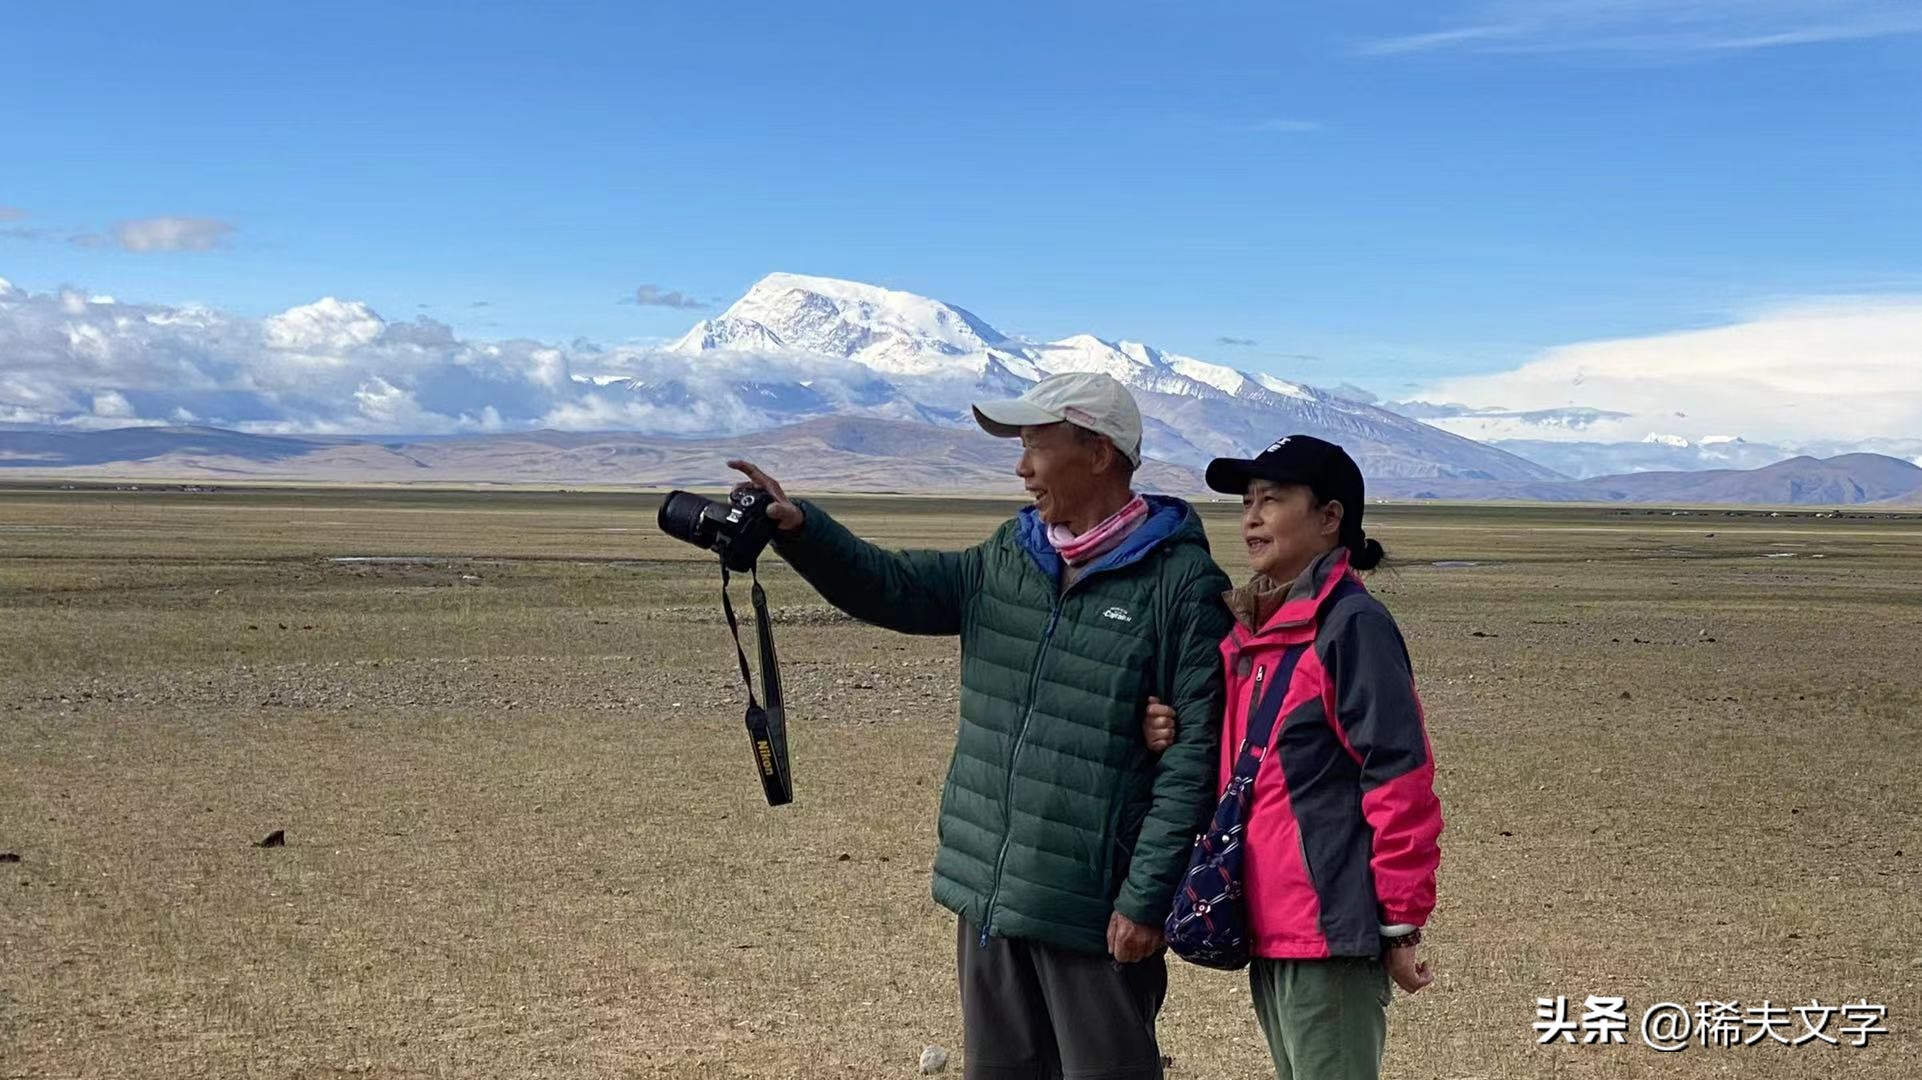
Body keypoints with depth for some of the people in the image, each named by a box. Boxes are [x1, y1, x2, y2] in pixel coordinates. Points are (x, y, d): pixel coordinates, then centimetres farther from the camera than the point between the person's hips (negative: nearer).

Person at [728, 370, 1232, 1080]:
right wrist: (798, 528, -5)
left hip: (1095, 907, -7)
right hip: (988, 890, 7)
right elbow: (894, 588, 11)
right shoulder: (1010, 555, 11)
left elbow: (1196, 753, -15)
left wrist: (1147, 899, -18)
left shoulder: (1180, 581, -12)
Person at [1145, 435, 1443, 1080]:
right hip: (1268, 928, 8)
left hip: (1330, 929, -8)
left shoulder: (1352, 623, -13)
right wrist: (1172, 738, -1)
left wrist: (1401, 922, -15)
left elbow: (1399, 777, -16)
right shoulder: (1248, 629, 12)